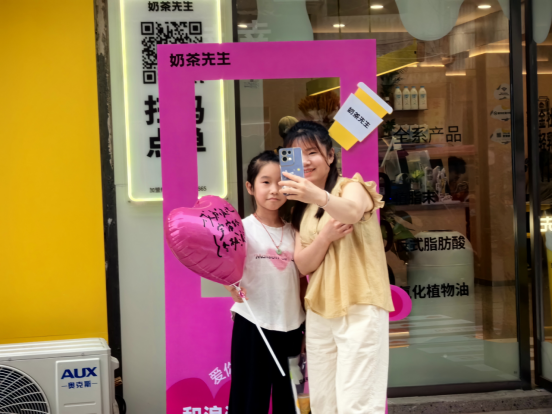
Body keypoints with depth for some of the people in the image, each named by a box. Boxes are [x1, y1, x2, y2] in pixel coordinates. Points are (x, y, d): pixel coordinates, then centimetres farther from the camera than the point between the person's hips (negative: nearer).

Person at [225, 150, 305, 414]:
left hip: (291, 326, 4)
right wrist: (232, 285, -32)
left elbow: (301, 278, 12)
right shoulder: (243, 228, -5)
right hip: (253, 325, -4)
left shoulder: (293, 231, 7)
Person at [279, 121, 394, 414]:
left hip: (360, 308, -6)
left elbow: (352, 211, -29)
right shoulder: (302, 209, 14)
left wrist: (321, 197, -51)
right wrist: (325, 235, -16)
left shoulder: (351, 186, -4)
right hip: (319, 312, 6)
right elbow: (303, 264, 4)